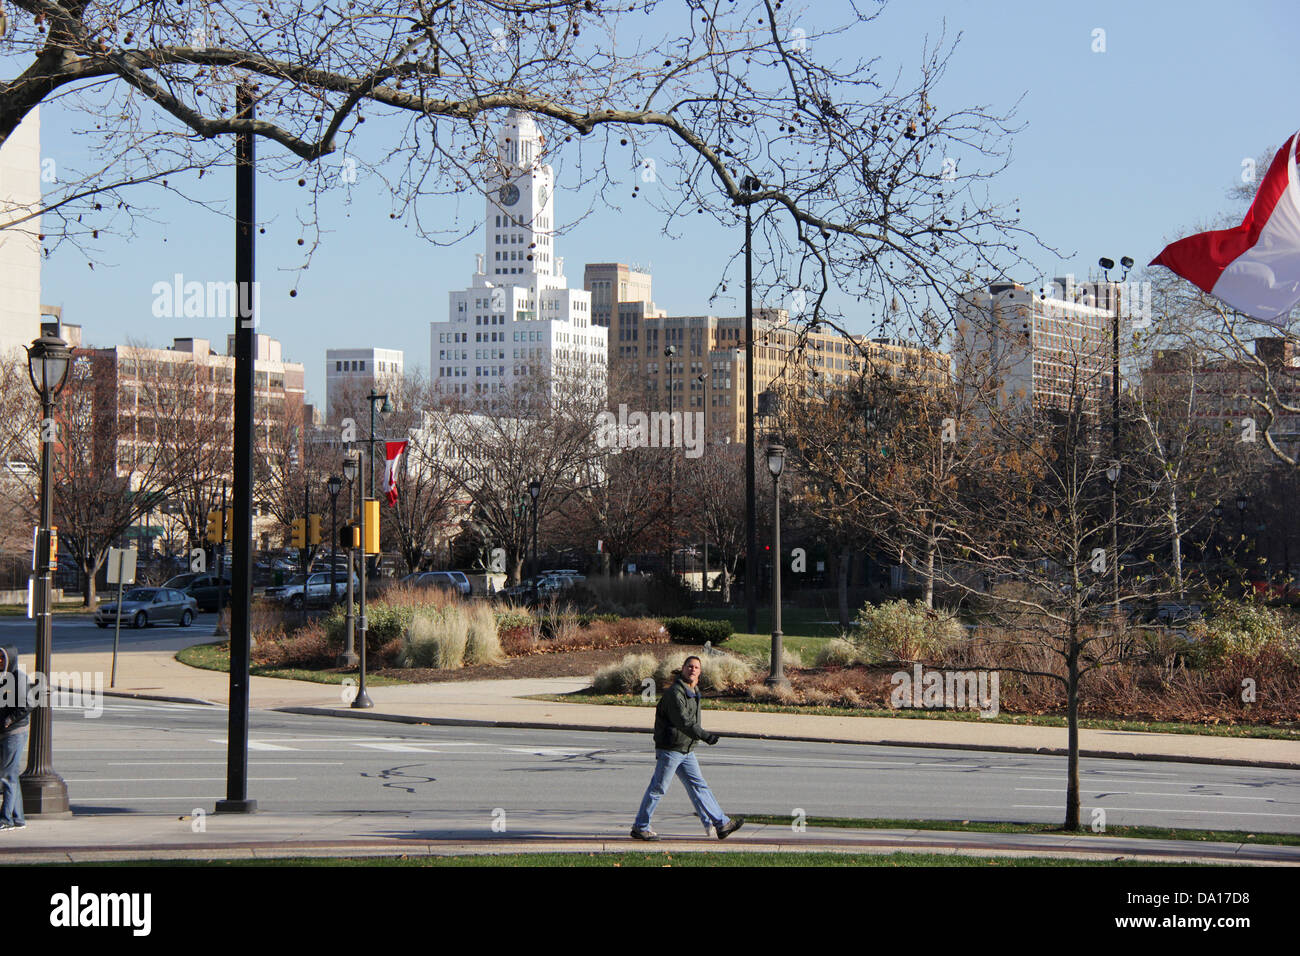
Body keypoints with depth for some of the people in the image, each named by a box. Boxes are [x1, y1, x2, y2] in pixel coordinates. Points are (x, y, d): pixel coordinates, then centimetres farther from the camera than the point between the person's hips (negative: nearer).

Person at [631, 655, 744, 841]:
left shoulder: (693, 692, 13)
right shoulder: (675, 692, -18)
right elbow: (683, 721, -28)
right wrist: (704, 735, -34)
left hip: (686, 750, 9)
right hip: (669, 749, -9)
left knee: (698, 786, 9)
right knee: (658, 788, -2)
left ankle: (721, 824, 9)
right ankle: (640, 827, 8)